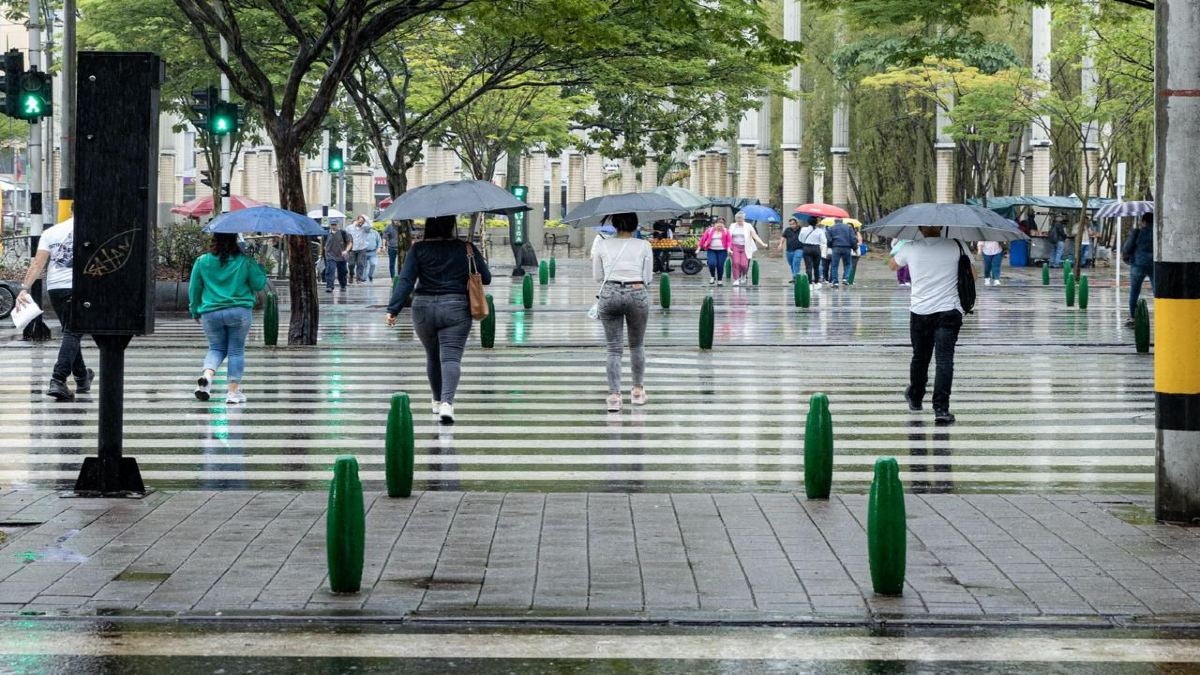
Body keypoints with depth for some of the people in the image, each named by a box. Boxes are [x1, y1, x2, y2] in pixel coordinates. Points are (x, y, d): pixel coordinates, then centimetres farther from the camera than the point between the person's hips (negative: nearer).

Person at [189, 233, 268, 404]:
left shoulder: (202, 262, 2)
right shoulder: (245, 261, -3)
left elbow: (194, 289, 8)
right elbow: (259, 285, 2)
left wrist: (195, 312, 20)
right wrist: (259, 267, 17)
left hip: (211, 313, 2)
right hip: (239, 312, -2)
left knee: (216, 347, 16)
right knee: (236, 350, 8)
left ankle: (207, 375, -12)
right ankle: (233, 391, 5)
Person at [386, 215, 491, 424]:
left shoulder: (419, 249, -3)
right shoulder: (467, 249, -1)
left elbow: (405, 281, -9)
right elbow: (486, 278, 4)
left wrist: (393, 309, -9)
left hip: (423, 309, 2)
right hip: (456, 309, -2)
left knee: (432, 357, 20)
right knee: (451, 357, -8)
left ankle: (438, 401, 32)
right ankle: (447, 402, -28)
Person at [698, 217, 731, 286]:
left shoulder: (726, 231, 5)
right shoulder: (709, 231, 5)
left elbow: (729, 241, 1)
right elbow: (703, 239, 7)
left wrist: (728, 248, -14)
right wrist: (699, 248, 6)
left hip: (722, 251, 0)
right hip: (711, 250, 0)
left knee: (720, 265, -1)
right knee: (712, 263, -17)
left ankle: (720, 280, 14)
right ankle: (712, 277, 9)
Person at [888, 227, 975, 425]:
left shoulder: (910, 248, 1)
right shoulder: (957, 246, -3)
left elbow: (892, 265, 21)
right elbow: (972, 274, 9)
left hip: (920, 311, 2)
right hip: (949, 311, -2)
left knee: (920, 357, 19)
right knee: (944, 360, -7)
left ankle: (915, 398, 39)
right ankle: (941, 409, -17)